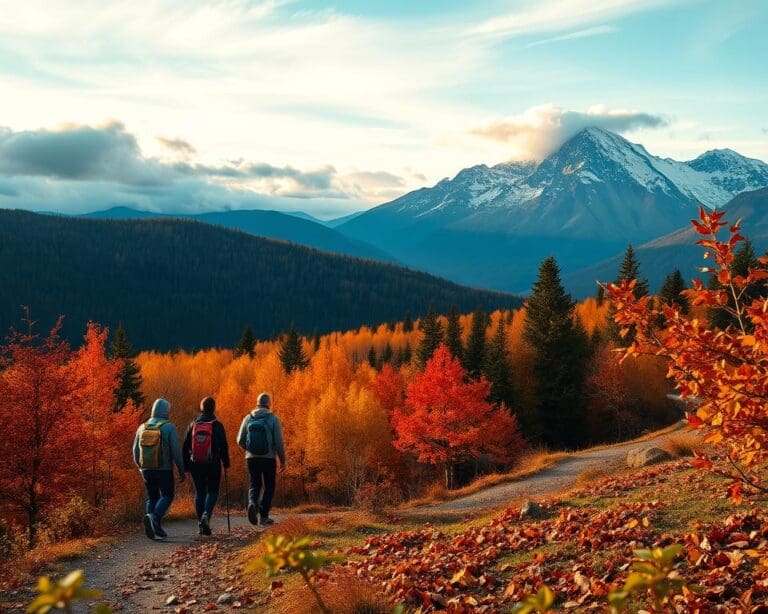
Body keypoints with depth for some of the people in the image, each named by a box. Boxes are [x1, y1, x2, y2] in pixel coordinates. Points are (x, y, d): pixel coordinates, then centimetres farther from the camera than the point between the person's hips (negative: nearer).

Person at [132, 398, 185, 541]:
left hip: (146, 469, 4)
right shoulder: (169, 427, -8)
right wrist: (181, 470, -2)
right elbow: (176, 451, -11)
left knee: (152, 498, 14)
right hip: (164, 470, -4)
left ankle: (156, 530, 7)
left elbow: (135, 451, 10)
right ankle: (154, 517, -18)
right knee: (167, 496, 8)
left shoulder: (142, 427, 6)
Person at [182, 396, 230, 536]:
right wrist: (226, 463, 6)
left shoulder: (193, 424, 3)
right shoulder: (217, 425, -6)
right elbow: (224, 447, -5)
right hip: (213, 465, -2)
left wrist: (186, 465, 12)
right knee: (212, 491, 9)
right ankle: (206, 514, -16)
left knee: (199, 493, 11)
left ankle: (201, 524, 10)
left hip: (196, 465, 3)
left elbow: (185, 447, 6)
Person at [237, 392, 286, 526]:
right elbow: (279, 442, -8)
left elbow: (240, 440, 5)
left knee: (255, 485, 13)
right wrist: (283, 461, 0)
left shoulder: (248, 419, 3)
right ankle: (264, 516, 7)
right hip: (269, 458, -2)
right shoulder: (273, 419, -5)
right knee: (269, 487, 12)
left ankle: (252, 503, -16)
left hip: (251, 458, 2)